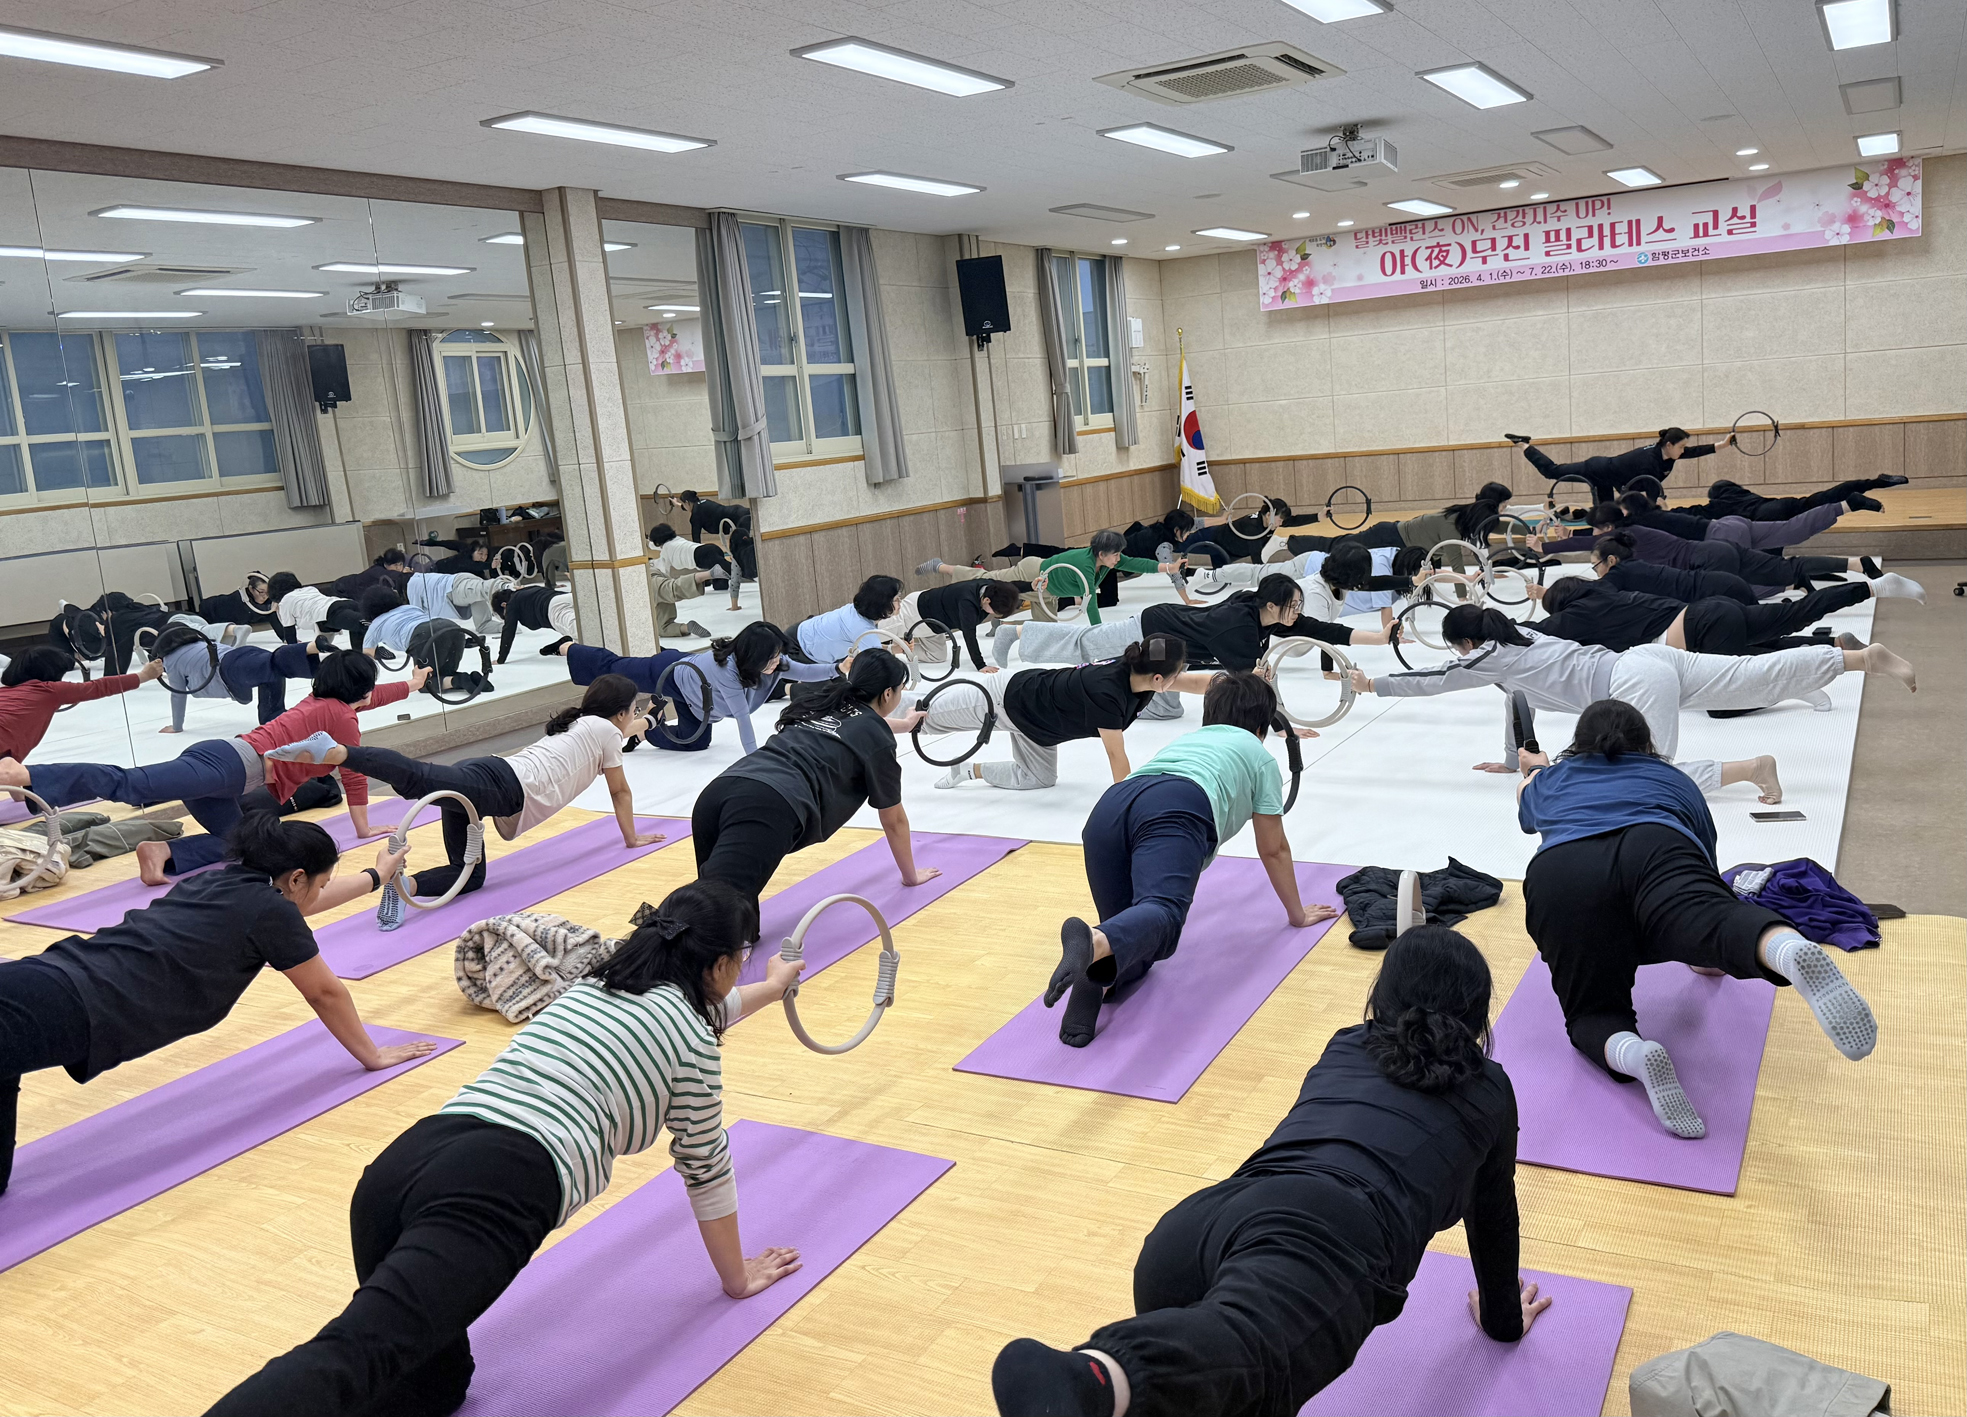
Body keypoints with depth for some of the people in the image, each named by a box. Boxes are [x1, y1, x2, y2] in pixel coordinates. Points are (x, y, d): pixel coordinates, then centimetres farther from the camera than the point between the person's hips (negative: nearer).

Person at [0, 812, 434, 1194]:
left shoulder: (216, 881, 25)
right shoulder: (269, 910, 3)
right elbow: (326, 993, 17)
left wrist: (377, 875, 64)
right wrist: (372, 1056, 33)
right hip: (61, 1012, -8)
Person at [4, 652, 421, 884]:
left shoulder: (321, 700, 30)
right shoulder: (340, 714, 4)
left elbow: (374, 697, 49)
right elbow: (355, 774, 4)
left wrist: (410, 685, 66)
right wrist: (364, 829, 14)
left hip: (221, 756, 9)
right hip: (230, 764, -9)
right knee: (129, 784, -25)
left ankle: (164, 850, -17)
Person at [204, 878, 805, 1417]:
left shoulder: (593, 984, 30)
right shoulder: (689, 1037, 10)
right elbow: (705, 1165, 22)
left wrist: (771, 989, 70)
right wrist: (738, 1275, 38)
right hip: (497, 1197, -8)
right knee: (350, 1360, -23)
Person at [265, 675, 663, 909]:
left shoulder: (581, 724, 37)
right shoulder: (604, 729, 14)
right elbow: (620, 791, 22)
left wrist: (640, 725, 81)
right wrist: (632, 838, 36)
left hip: (486, 773, 8)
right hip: (502, 784, -8)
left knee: (469, 873, 5)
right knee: (420, 778, -32)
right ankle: (334, 752, -49)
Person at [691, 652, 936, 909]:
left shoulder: (821, 706, 35)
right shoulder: (876, 739, 17)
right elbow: (893, 820, 30)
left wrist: (901, 725, 84)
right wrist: (911, 875, 48)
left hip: (715, 794, 8)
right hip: (770, 809, -8)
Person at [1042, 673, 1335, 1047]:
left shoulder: (1184, 740, 45)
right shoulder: (1258, 755, 33)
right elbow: (1273, 849, 36)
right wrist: (1298, 914, 50)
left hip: (1107, 809, 5)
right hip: (1178, 811, -5)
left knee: (1137, 937, 8)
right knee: (1163, 913, -27)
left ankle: (1099, 974, -27)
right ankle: (1093, 943, -60)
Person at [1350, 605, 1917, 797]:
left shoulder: (1489, 657, -1)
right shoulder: (1514, 635, 21)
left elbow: (1431, 680, 4)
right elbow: (1517, 693, 32)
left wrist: (1373, 684, 14)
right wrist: (1510, 761, 38)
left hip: (1635, 681, -9)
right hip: (1651, 658, 9)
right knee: (1764, 675, 4)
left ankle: (1752, 768, -17)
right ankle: (1868, 657, -2)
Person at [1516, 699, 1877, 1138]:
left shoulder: (1551, 779, 38)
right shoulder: (1673, 779, 39)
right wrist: (1703, 958, 66)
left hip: (1560, 875, 0)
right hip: (1657, 850, 0)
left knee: (1593, 1015, 5)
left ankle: (1633, 1054, -29)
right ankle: (1791, 951, -61)